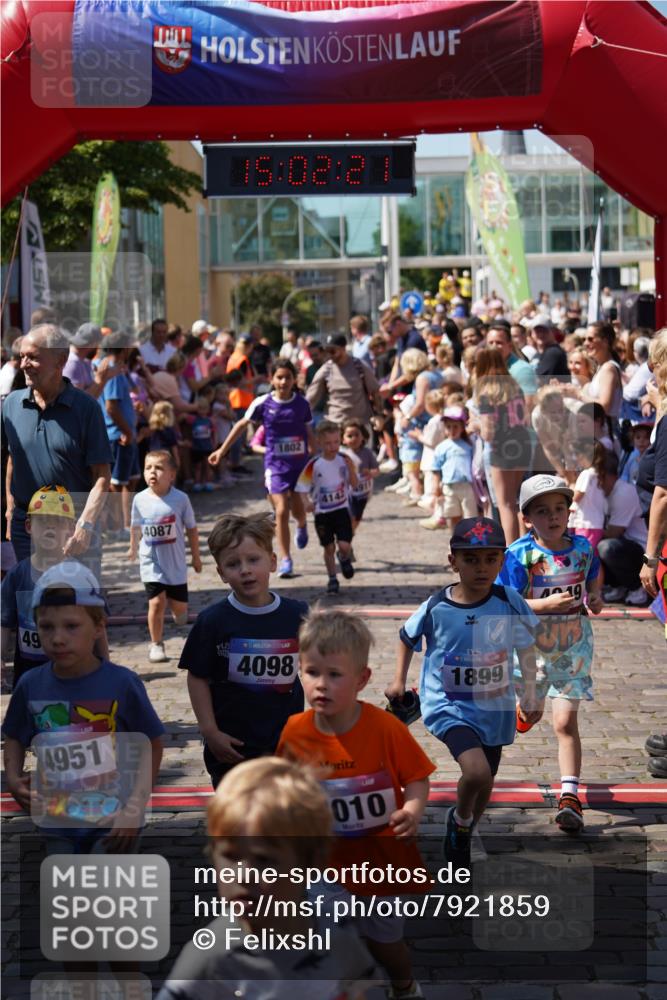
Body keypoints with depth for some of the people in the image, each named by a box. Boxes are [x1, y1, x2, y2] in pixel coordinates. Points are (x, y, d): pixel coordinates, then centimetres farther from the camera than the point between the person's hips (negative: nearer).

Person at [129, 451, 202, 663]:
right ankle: (156, 645, 4)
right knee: (156, 602, -10)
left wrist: (196, 556, 6)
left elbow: (191, 528, 0)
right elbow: (136, 526, 12)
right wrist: (133, 548, 24)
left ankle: (178, 613, 45)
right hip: (151, 562, 0)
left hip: (175, 562, 0)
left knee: (179, 605, 7)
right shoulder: (140, 499, -7)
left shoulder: (180, 498, -11)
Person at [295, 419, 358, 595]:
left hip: (342, 509, 1)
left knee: (344, 545, -10)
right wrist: (307, 503, -24)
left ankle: (344, 558, 27)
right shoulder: (314, 465, -12)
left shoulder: (344, 460, -6)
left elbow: (355, 484, -4)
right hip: (322, 513, -1)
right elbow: (302, 488, -7)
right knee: (329, 548, 7)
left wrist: (351, 468, -20)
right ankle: (332, 579, 26)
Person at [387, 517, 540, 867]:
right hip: (448, 705, -3)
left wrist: (529, 695, 8)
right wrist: (399, 680, 5)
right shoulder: (436, 608, -12)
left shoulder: (510, 604, -10)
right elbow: (406, 637, 8)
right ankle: (460, 820, 7)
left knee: (484, 785, 17)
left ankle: (461, 840, 45)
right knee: (476, 772, -26)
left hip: (494, 708, 3)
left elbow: (526, 647, 6)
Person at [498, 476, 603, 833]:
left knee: (566, 723, -6)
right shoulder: (519, 555, -18)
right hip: (531, 647, 0)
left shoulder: (582, 548, -7)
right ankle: (525, 708, 62)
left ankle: (570, 797, -7)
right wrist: (546, 604, -32)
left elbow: (594, 575, 16)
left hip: (572, 649, 0)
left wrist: (595, 596, -4)